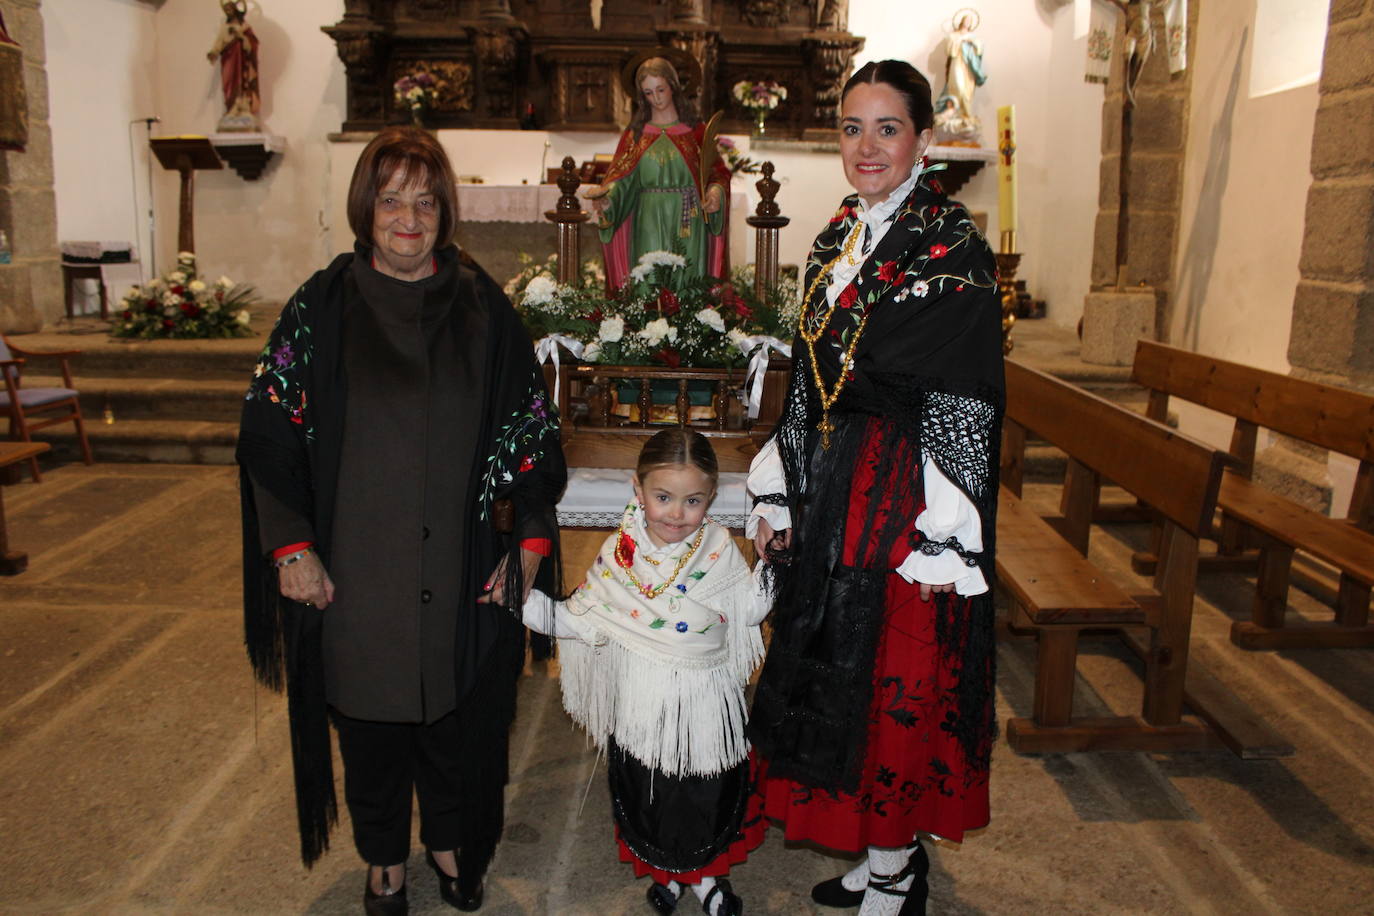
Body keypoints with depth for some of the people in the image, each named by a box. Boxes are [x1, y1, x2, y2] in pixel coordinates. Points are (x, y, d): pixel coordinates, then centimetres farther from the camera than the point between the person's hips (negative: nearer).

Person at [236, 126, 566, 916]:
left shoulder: (482, 304, 0)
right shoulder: (324, 305, -3)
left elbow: (532, 428, 1)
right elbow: (271, 433, -2)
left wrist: (530, 539, -5)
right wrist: (290, 547, -8)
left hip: (461, 569, 1)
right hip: (355, 572, 0)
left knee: (459, 715, 13)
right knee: (371, 717, 14)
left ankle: (451, 842, 40)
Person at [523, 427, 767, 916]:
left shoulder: (720, 548, -9)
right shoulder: (620, 554, -11)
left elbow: (750, 610, -1)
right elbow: (581, 621, -7)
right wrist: (525, 600, -15)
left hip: (707, 706, 1)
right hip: (643, 705, 0)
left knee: (710, 795, 18)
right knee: (647, 794, 18)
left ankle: (707, 873, 46)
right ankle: (664, 871, 47)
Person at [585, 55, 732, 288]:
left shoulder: (695, 130, 8)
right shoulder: (635, 133, 10)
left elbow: (718, 171, 5)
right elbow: (621, 177, 2)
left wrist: (716, 191, -17)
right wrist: (606, 197, -18)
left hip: (688, 224, 0)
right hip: (648, 223, 0)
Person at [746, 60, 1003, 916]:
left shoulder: (954, 248, -11)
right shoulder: (836, 242, 10)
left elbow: (963, 404, -15)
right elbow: (808, 378, 12)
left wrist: (939, 538, -18)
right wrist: (780, 494, 10)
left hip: (906, 493, -7)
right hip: (830, 492, 7)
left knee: (898, 679, 5)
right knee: (833, 672, 15)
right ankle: (875, 847, 36)